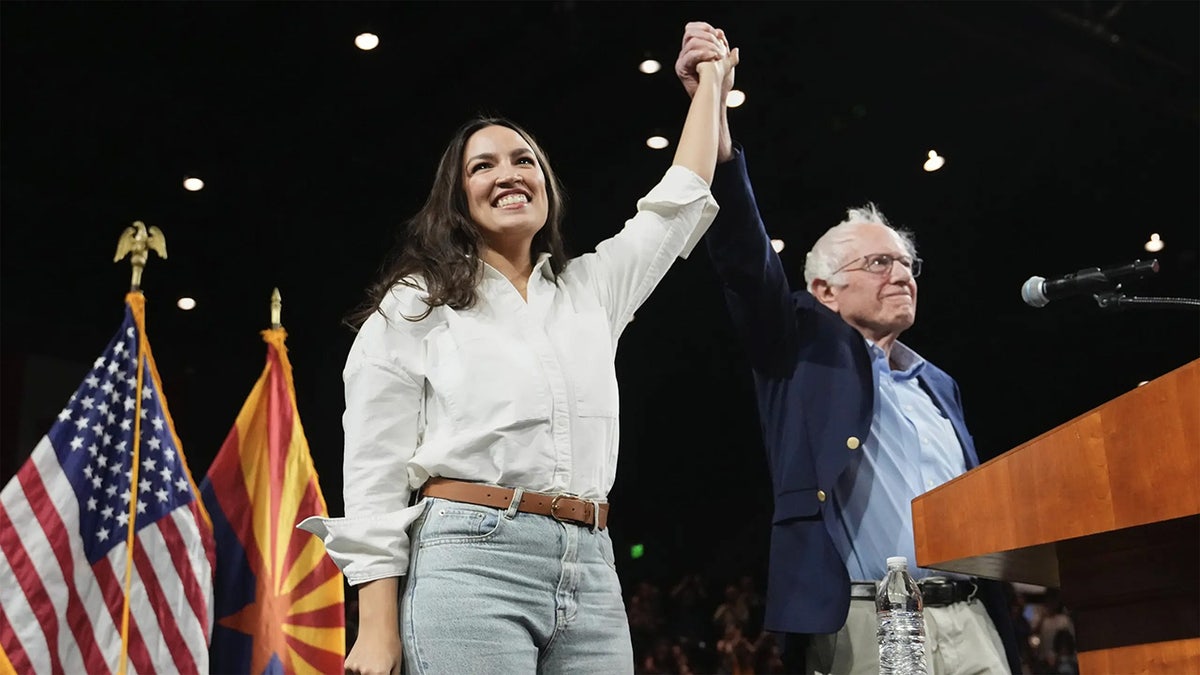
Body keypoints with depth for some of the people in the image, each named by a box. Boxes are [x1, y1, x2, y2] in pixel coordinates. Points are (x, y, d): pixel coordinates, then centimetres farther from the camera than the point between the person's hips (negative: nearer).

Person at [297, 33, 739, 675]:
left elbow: (678, 204, 26)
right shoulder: (416, 302, 4)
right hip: (471, 562, -4)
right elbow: (374, 476, 0)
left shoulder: (591, 290, 17)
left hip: (591, 571, 5)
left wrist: (710, 83, 33)